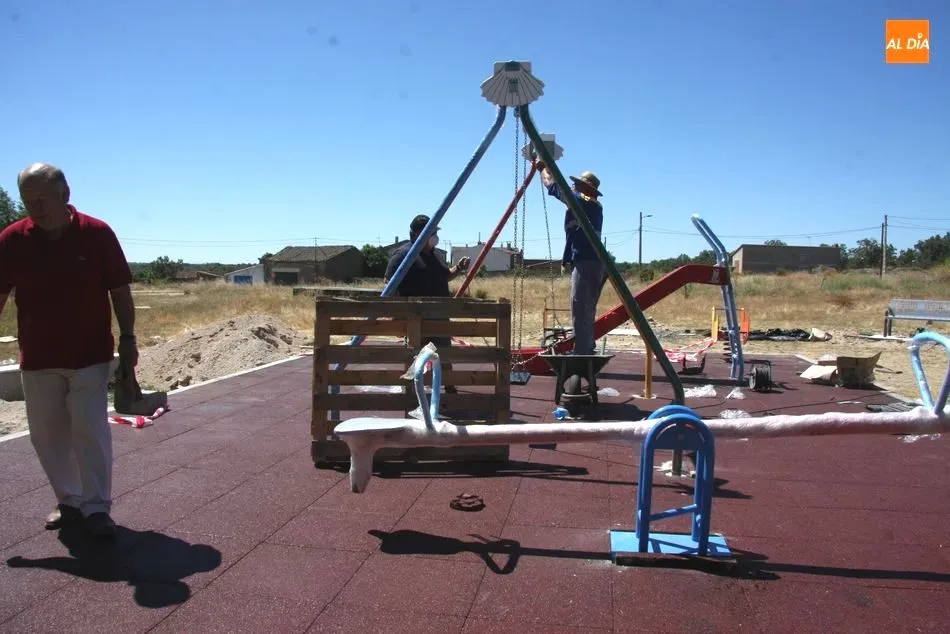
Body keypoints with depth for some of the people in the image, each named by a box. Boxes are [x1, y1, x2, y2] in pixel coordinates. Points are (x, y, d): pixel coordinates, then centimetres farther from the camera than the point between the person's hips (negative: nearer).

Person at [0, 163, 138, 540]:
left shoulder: (97, 234, -9)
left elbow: (120, 290, -3)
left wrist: (127, 338, -6)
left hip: (90, 355, -3)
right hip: (37, 357, 3)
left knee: (90, 430, -4)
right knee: (47, 434, 10)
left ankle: (97, 508, 4)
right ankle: (69, 502, 25)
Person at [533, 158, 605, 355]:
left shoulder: (579, 200, -3)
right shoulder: (595, 206, 19)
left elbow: (553, 185, 5)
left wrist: (542, 168, 23)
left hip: (585, 264, -9)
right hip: (595, 263, 9)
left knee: (580, 314, -10)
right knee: (587, 313, 13)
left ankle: (581, 356, -11)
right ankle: (586, 354, 16)